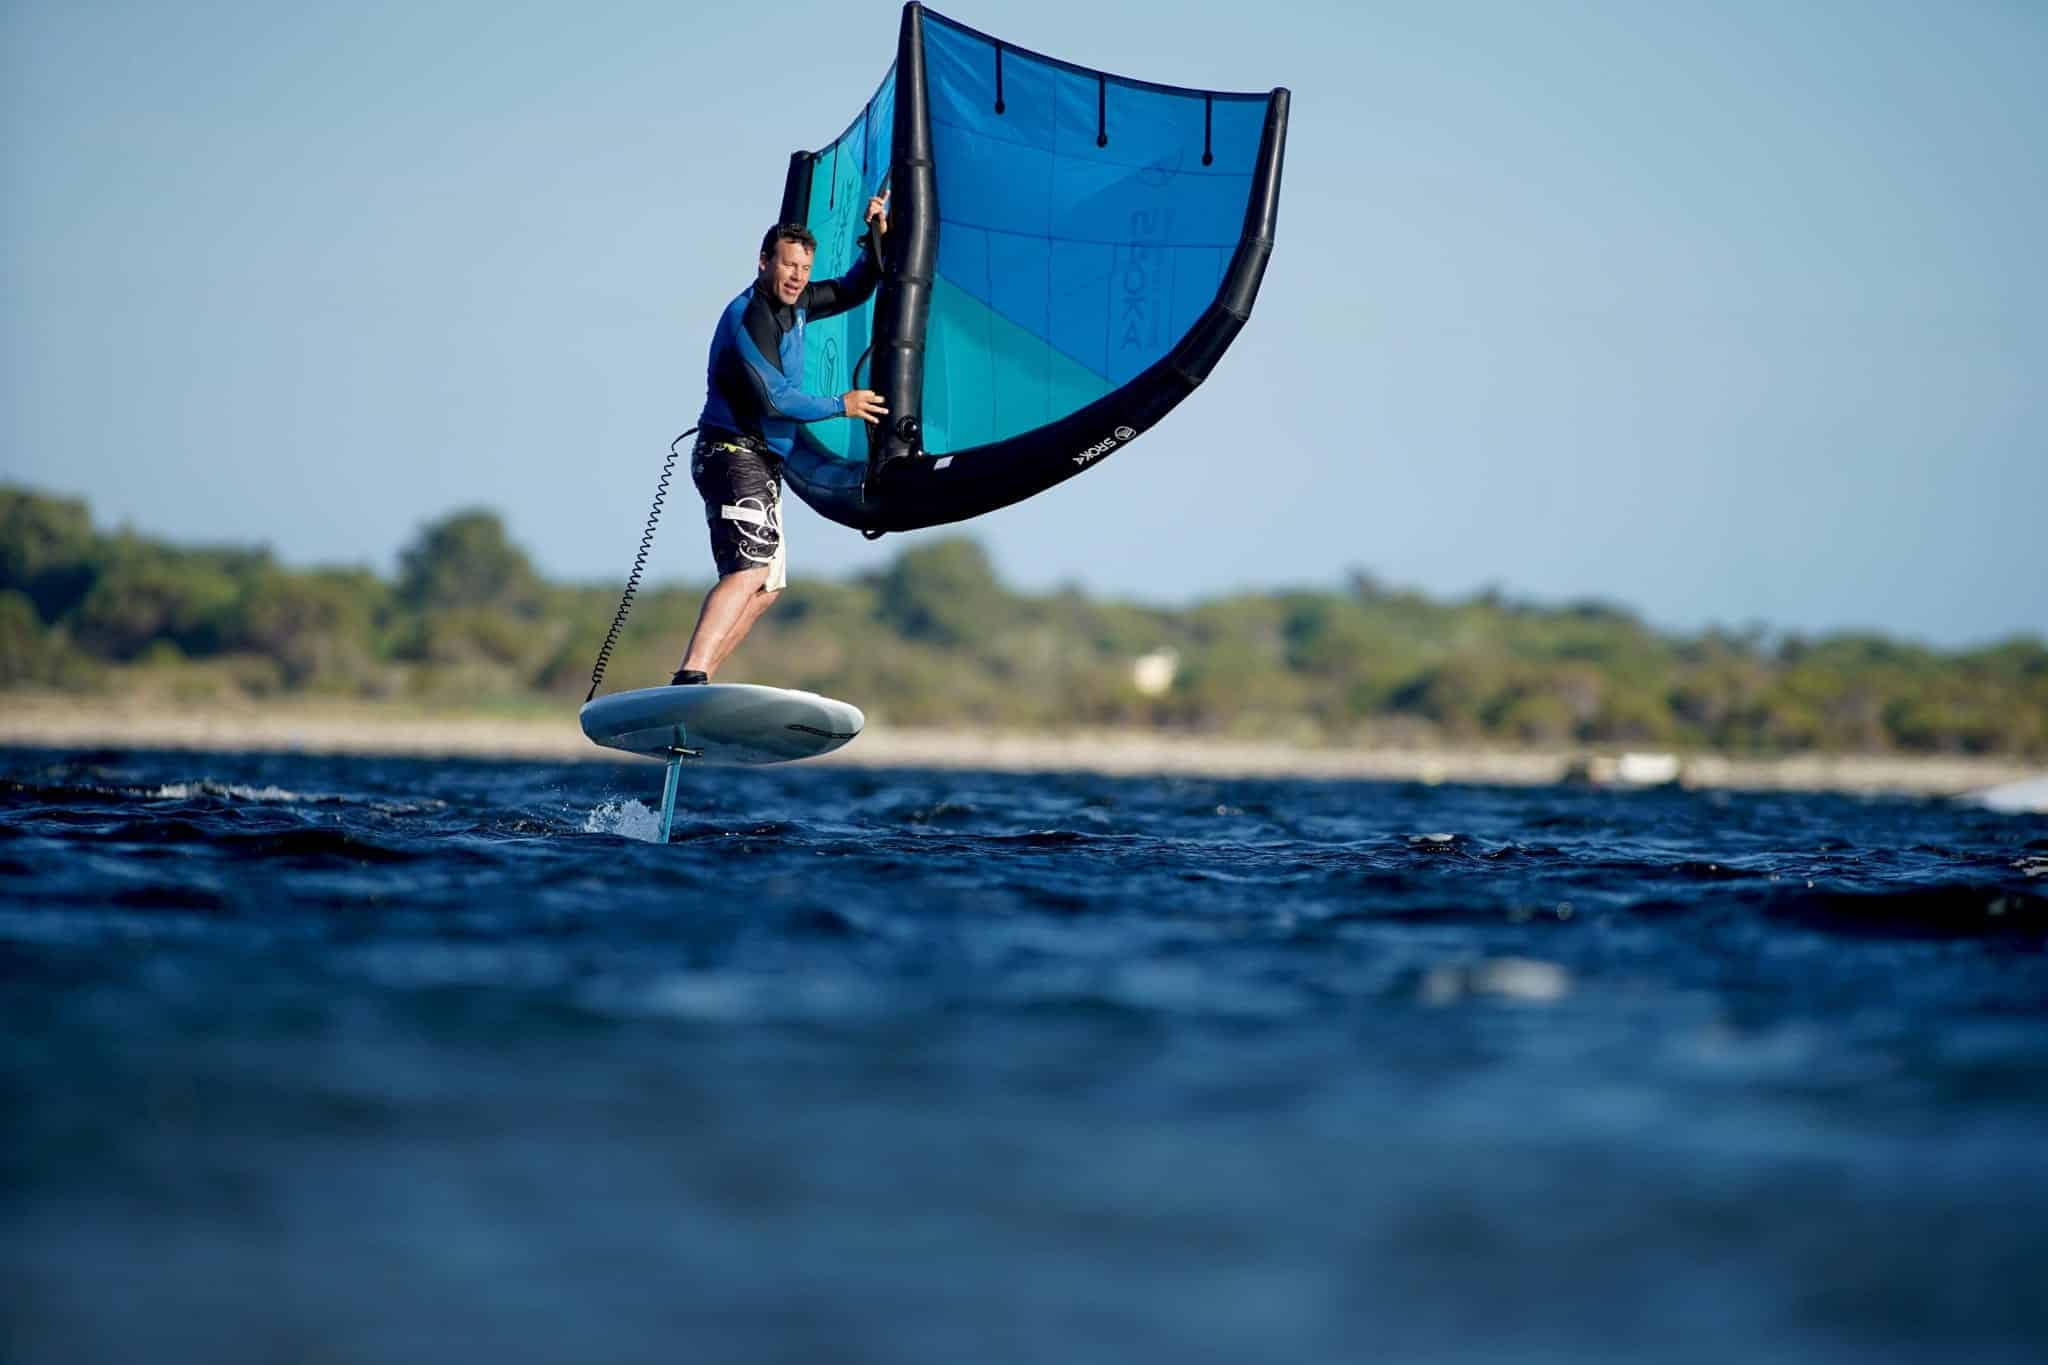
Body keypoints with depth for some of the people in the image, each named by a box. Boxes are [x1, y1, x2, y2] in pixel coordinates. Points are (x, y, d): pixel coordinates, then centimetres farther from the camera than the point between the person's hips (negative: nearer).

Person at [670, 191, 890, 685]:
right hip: (732, 454, -10)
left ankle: (695, 684, 7)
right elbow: (773, 399, -21)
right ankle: (688, 679, -40)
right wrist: (842, 406, -10)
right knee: (750, 569, -28)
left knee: (766, 585, 12)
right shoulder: (748, 316, -15)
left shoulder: (794, 304, 12)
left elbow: (851, 291, 27)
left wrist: (878, 239, 10)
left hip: (763, 464, 10)